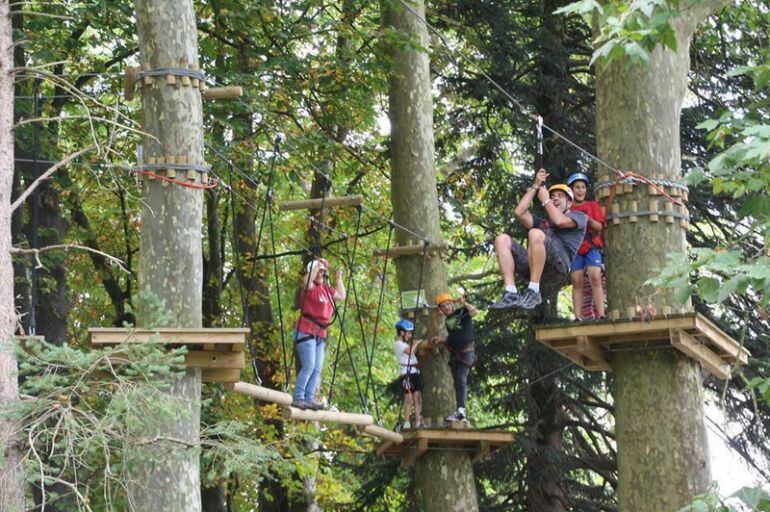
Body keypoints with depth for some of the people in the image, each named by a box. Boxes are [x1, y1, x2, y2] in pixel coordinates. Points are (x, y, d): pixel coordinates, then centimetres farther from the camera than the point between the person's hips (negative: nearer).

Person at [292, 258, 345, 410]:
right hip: (306, 331, -8)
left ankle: (309, 399, 1)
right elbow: (306, 281, -31)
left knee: (317, 369, 2)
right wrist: (316, 266, -25)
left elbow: (341, 295, 32)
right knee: (308, 366, -16)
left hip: (320, 334, 8)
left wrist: (339, 278, 27)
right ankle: (298, 398, -15)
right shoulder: (311, 287, -6)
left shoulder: (327, 289, 18)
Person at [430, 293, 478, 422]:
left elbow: (475, 311, -23)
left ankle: (460, 410, -25)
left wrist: (464, 304, -34)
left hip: (466, 352, -7)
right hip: (454, 353, 7)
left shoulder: (462, 312, -4)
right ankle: (462, 412, 10)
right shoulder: (447, 320, 15)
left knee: (461, 379, -19)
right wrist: (440, 341, 13)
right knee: (457, 382, 7)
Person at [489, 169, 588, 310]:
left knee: (535, 233, -32)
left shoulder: (579, 216, 23)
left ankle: (533, 292, -31)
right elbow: (520, 213, 20)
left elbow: (559, 221, -1)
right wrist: (535, 187, 23)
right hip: (533, 267, 6)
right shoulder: (542, 222, 38)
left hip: (559, 267, -6)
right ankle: (511, 293, -24)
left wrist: (545, 200, 13)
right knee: (502, 239, -11)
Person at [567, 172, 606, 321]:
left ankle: (601, 314, -22)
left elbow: (600, 226, 2)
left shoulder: (592, 205, 12)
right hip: (575, 249, 1)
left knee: (595, 278, -16)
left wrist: (588, 220, -15)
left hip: (592, 247, -1)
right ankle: (578, 317, -10)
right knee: (577, 281, -7)